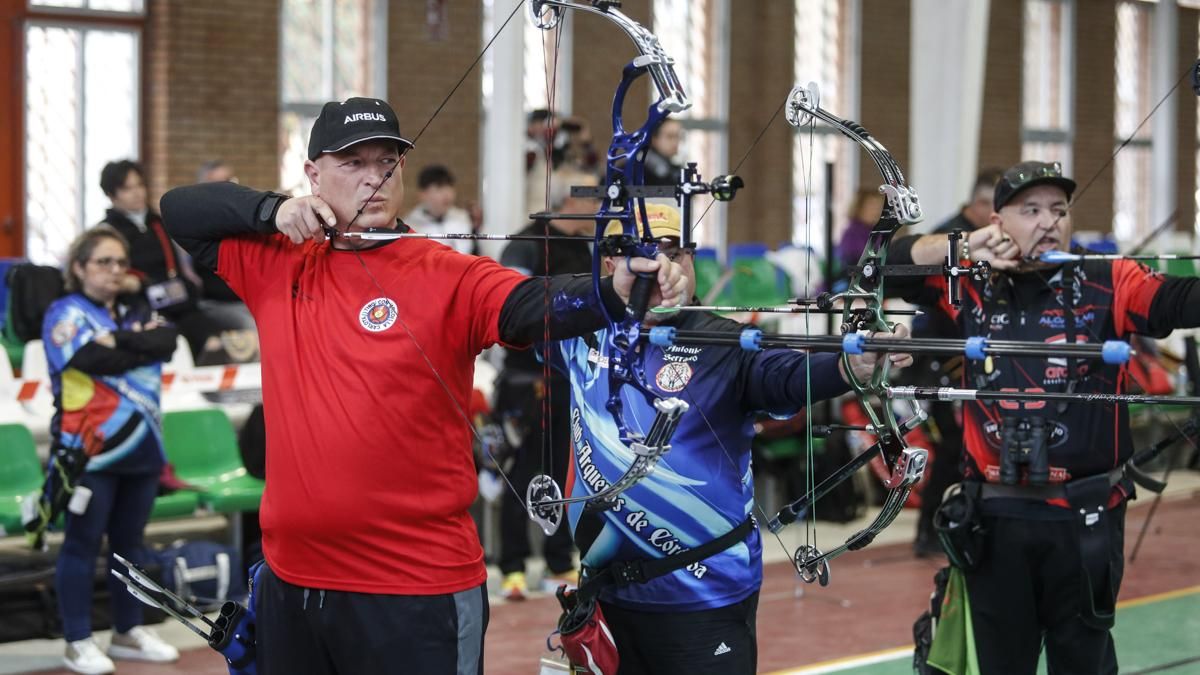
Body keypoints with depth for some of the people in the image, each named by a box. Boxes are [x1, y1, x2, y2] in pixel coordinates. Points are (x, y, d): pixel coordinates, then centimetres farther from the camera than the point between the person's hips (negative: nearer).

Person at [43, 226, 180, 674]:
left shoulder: (137, 311, 14)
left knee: (128, 542, 13)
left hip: (140, 448, 6)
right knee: (83, 544, -3)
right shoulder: (67, 313, -4)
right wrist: (141, 344, -7)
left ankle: (129, 632, 22)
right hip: (90, 451, -6)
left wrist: (120, 340, -16)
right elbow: (95, 359, -20)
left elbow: (166, 341, -5)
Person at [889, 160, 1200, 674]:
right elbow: (892, 264, 7)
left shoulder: (1108, 284, -2)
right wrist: (964, 246, -9)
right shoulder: (973, 288, 6)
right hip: (995, 516, 2)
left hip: (1085, 517, -2)